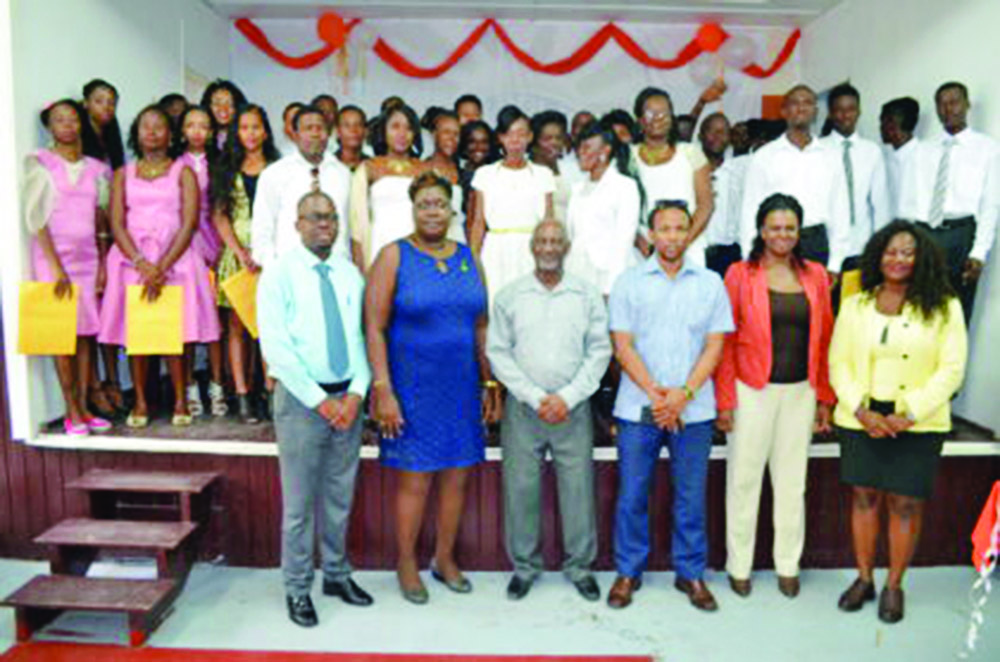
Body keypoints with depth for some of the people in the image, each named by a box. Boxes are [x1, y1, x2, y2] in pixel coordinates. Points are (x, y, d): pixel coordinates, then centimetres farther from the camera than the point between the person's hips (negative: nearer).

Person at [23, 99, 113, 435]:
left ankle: (84, 407, 8)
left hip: (88, 256, 3)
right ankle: (71, 412, 1)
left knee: (85, 332, 3)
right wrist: (56, 266, -12)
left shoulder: (95, 168, 11)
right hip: (53, 256, -3)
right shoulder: (39, 163, 1)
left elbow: (102, 220, 11)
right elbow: (35, 217, -5)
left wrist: (103, 264, 3)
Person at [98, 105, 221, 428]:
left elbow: (189, 224, -3)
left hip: (175, 258, -2)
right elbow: (117, 224, 4)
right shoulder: (123, 174, 14)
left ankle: (180, 401, 3)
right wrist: (142, 263, -13)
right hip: (133, 259, 2)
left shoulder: (182, 172, 8)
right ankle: (140, 403, 6)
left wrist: (161, 267, -13)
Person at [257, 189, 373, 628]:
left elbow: (361, 335, 6)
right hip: (301, 398, -4)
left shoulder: (350, 274, 9)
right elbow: (275, 345, -11)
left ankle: (337, 574, 32)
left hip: (348, 398, 4)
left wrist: (357, 392, -7)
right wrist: (319, 400, -14)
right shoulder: (280, 273, -5)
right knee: (299, 501, 5)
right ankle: (297, 588, 22)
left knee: (340, 496, 15)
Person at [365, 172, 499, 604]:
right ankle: (406, 564, 25)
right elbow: (374, 328, -9)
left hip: (461, 387, 5)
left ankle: (445, 558, 31)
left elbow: (481, 327, 11)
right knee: (414, 481, 4)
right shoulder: (394, 256, -5)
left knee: (456, 477, 11)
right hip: (412, 386, -4)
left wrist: (490, 384, 9)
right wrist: (383, 391, -15)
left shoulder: (467, 257, 9)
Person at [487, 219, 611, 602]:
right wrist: (535, 397, -8)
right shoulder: (509, 296, 4)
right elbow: (498, 352, 0)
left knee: (578, 488, 4)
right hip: (523, 408, 0)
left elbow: (599, 351, 2)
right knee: (521, 488, 4)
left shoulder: (587, 296, 5)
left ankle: (580, 566, 22)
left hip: (573, 408, 0)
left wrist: (567, 397, -8)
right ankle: (524, 566, 22)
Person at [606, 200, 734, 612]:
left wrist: (683, 394, -11)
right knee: (632, 495, 6)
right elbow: (623, 346, -2)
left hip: (693, 409, 1)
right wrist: (655, 392, -13)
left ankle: (691, 573, 25)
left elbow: (714, 346, 2)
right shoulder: (629, 282, 4)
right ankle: (628, 572, 22)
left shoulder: (710, 283, 7)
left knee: (691, 496, 9)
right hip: (638, 407, -1)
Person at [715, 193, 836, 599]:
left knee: (793, 480, 12)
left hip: (801, 392, 3)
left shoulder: (815, 276, 7)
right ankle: (739, 566, 20)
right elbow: (725, 341, -5)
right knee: (744, 477, 5)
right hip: (753, 391, -3)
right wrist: (724, 401, -9)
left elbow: (825, 340, 10)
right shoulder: (741, 275, -2)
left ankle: (788, 565, 27)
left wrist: (825, 398, 6)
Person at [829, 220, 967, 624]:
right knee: (864, 498, 10)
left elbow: (951, 370, -5)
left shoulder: (944, 308, -2)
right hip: (861, 420, 2)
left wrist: (908, 415, -13)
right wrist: (863, 411, -11)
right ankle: (864, 579, 26)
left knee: (906, 504, 4)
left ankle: (893, 586, 23)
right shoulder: (855, 306, 3)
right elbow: (838, 364, 1)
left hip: (918, 425, -1)